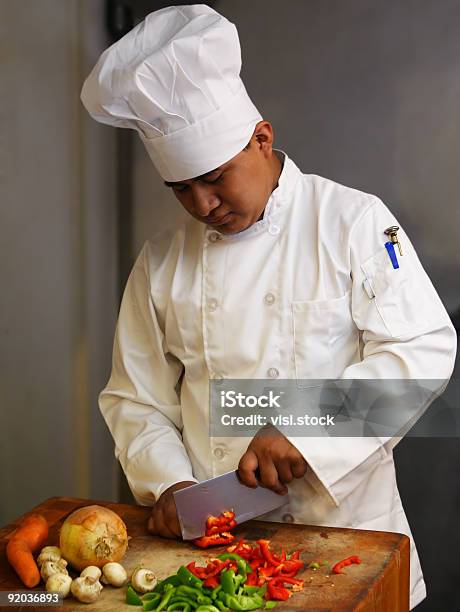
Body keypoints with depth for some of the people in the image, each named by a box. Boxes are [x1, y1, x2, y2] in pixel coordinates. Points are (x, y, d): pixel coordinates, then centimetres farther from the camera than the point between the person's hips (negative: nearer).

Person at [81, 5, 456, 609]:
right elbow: (136, 398, 7)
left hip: (341, 515, -2)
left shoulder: (353, 221, -8)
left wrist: (305, 433, -21)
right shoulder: (162, 262, 3)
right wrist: (169, 483, -9)